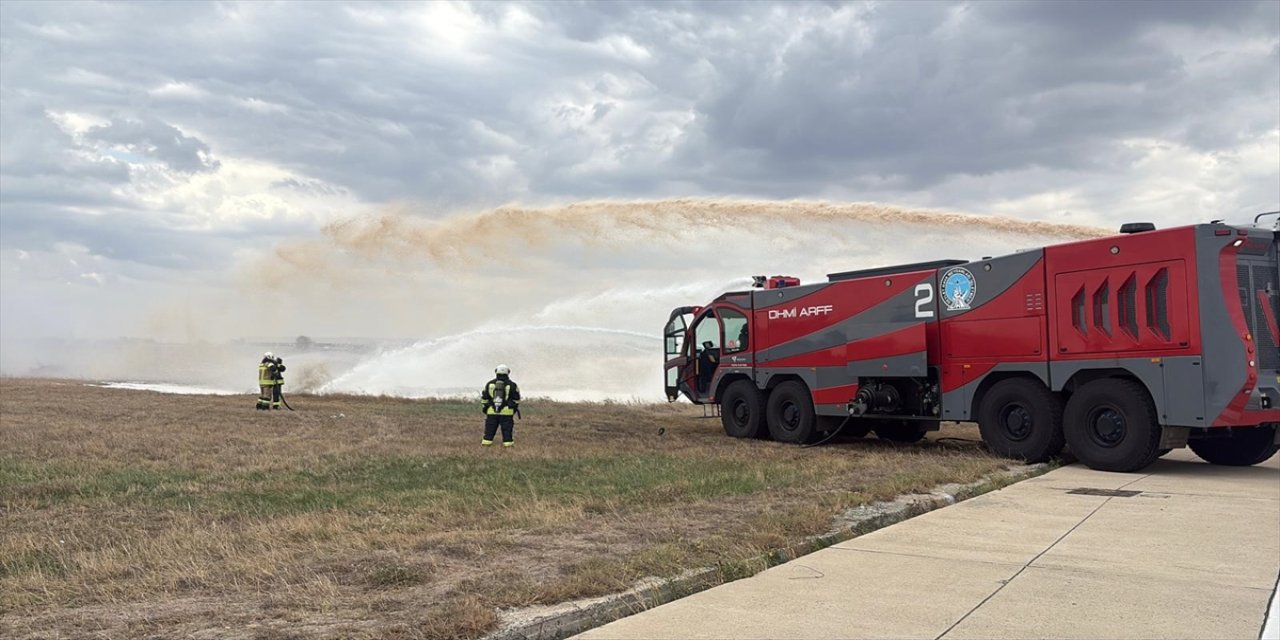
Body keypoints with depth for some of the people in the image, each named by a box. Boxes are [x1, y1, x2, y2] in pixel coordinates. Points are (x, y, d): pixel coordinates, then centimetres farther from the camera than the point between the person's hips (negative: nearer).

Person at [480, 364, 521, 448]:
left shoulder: (490, 384, 5)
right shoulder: (512, 385, -1)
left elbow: (484, 398, 9)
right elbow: (516, 399, 4)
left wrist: (484, 407, 20)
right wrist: (516, 408, 17)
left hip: (491, 412, 2)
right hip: (506, 412, -2)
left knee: (489, 430, 8)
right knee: (507, 430, 2)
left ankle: (486, 444, 8)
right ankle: (508, 444, 0)